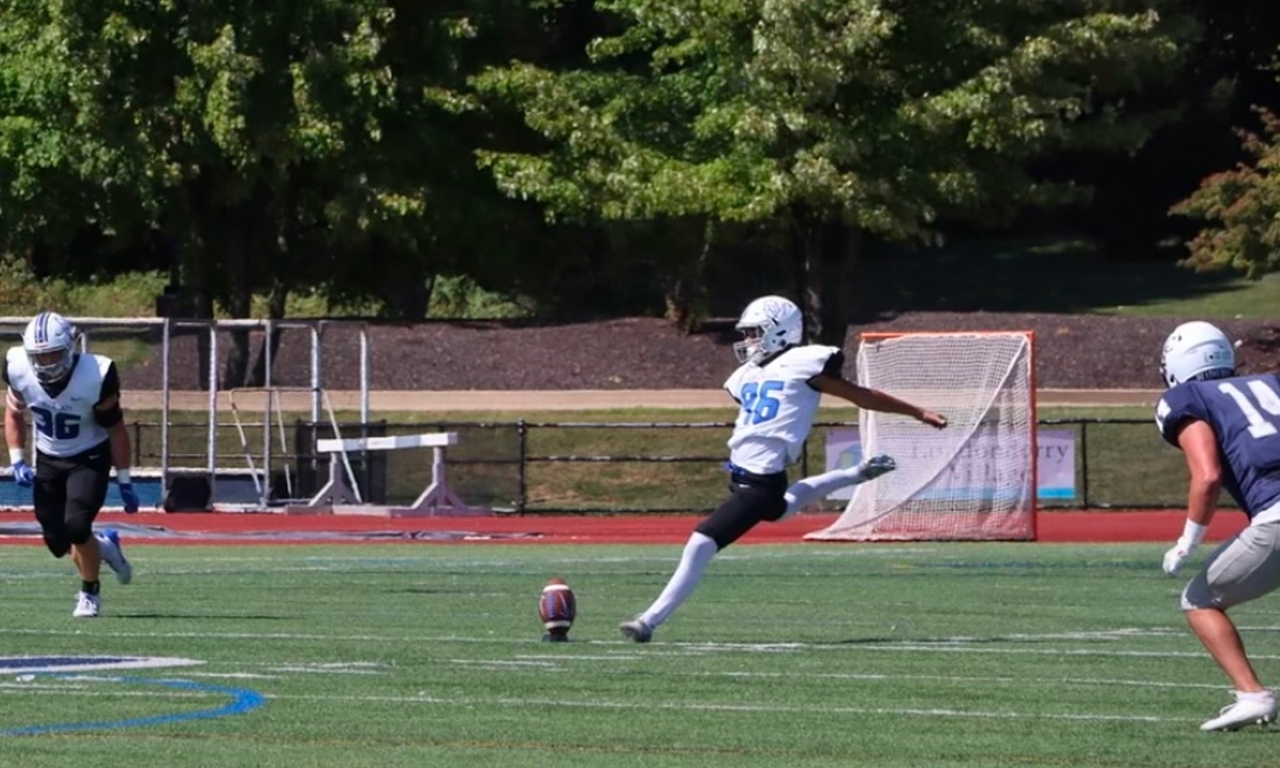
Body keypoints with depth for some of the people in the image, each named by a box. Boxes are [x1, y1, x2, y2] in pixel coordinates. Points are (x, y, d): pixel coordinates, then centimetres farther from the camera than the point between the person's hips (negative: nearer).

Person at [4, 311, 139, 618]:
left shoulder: (95, 376, -27)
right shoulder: (18, 369, -18)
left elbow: (116, 429, -13)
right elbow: (13, 414, 3)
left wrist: (124, 483, -9)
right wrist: (17, 461, -6)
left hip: (90, 458, -4)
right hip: (48, 460, 4)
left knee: (76, 526, -21)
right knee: (58, 542, 0)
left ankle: (89, 593, 4)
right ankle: (105, 547, 34)